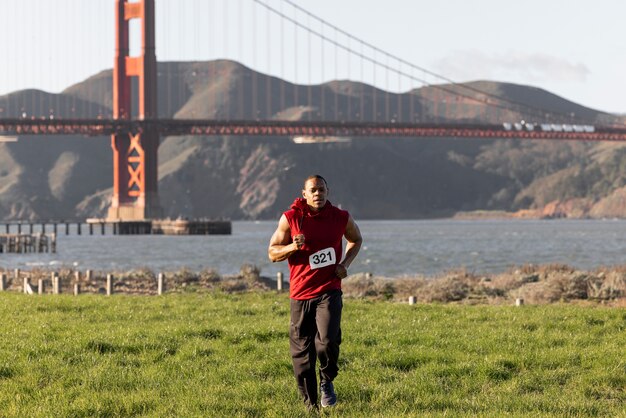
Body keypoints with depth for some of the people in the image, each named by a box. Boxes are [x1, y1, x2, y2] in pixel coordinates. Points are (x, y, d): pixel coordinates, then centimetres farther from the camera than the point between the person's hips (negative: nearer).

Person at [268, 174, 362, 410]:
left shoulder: (341, 218, 2)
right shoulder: (290, 218, -2)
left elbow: (356, 240, 23)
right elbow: (272, 253, 4)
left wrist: (345, 264, 6)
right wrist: (292, 247, -16)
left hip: (329, 291, -1)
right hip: (300, 293, 1)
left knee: (327, 341, -23)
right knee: (301, 353, 3)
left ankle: (327, 381, 7)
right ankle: (310, 405, 18)